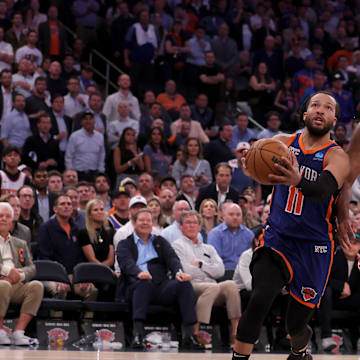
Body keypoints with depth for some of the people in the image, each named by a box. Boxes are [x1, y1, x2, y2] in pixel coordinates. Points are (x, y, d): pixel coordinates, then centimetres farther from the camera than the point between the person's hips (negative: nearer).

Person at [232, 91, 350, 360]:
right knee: (261, 297, -26)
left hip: (313, 247, -1)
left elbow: (324, 188, -29)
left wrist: (298, 180, -52)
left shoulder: (336, 156, -10)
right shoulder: (283, 142, 3)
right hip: (277, 239, 1)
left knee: (297, 325, 8)